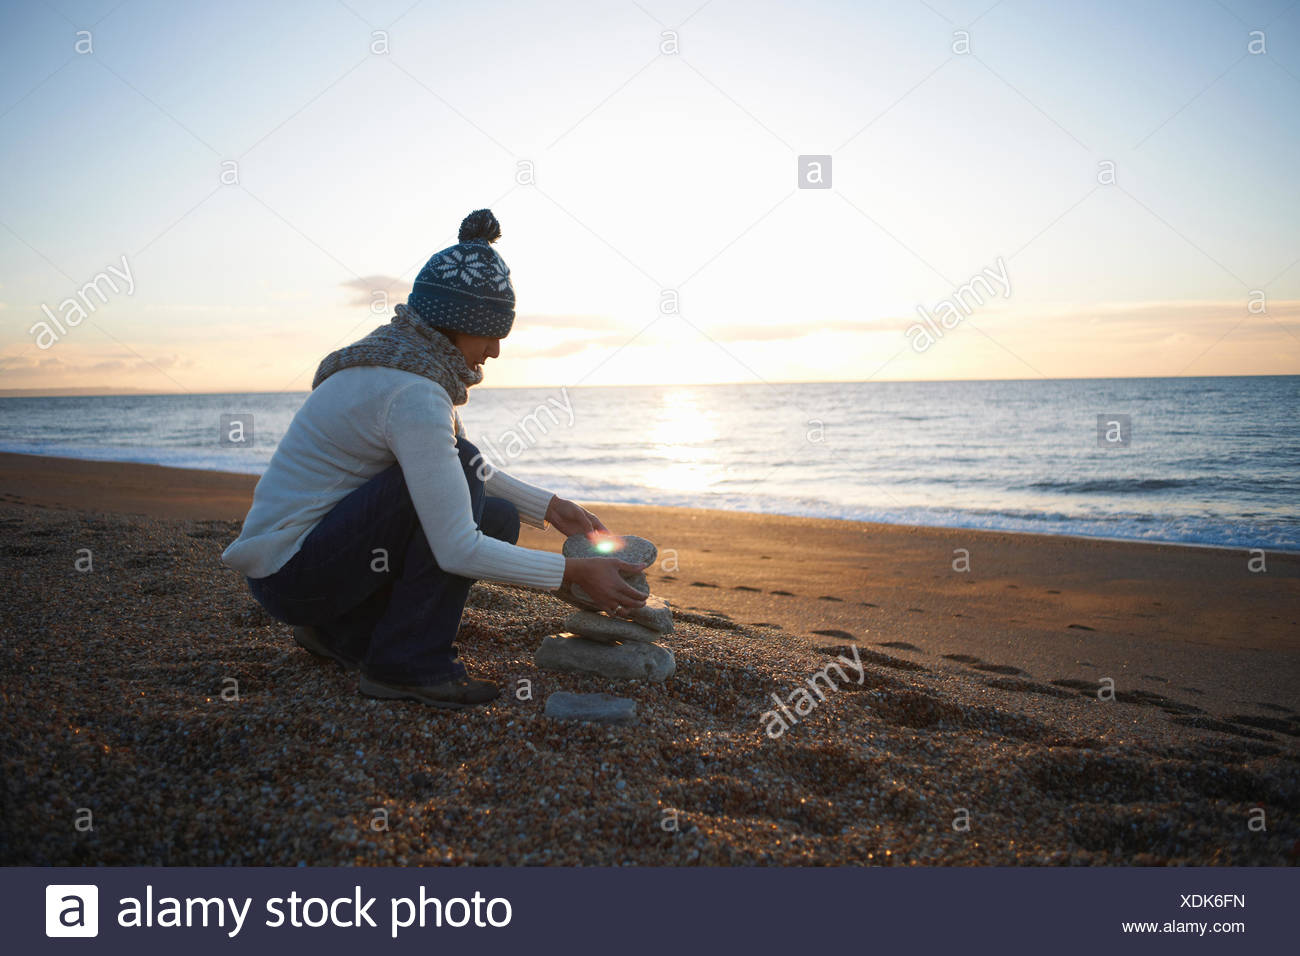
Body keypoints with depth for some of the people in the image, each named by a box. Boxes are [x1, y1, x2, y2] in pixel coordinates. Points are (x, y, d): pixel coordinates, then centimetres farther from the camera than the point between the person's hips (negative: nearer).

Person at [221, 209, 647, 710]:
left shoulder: (401, 358, 7)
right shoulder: (414, 395, -24)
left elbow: (475, 476, 19)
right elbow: (457, 550, -27)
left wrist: (549, 508, 11)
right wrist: (574, 572, -20)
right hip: (290, 570, -9)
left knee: (499, 520, 5)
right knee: (458, 472, -21)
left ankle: (346, 628, 12)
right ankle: (408, 664, -14)